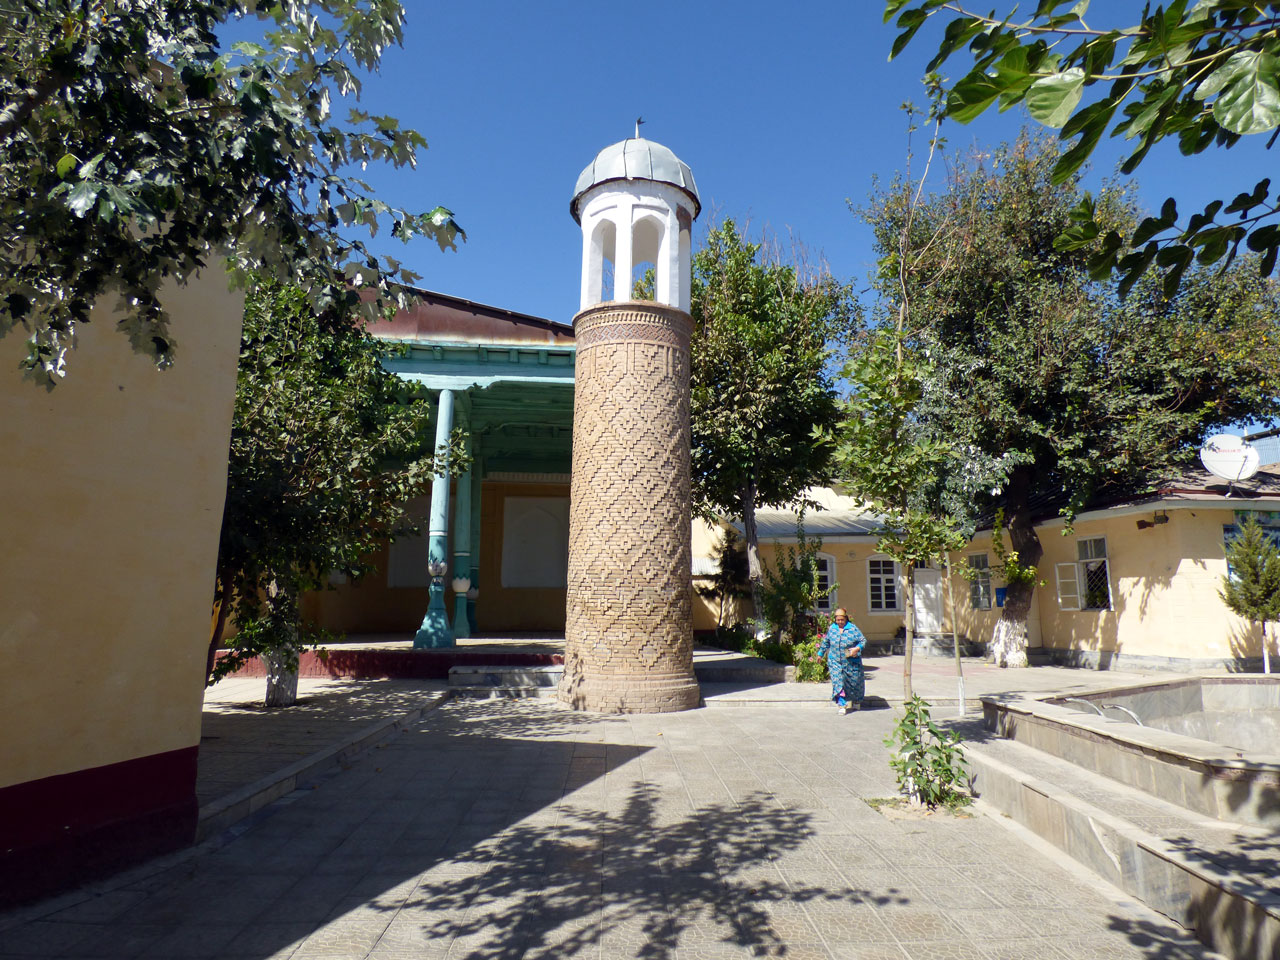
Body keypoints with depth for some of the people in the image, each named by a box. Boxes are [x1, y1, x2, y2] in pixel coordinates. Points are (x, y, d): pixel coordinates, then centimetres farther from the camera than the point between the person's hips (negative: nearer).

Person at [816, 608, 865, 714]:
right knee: (838, 683, -8)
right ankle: (842, 705, -6)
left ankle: (856, 702, 36)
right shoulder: (831, 629, 4)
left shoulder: (853, 629, -8)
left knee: (854, 682, 11)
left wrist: (857, 648, -23)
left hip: (851, 662, -2)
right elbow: (825, 642, 18)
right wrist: (820, 653, 23)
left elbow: (863, 640, -5)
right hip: (835, 662, 2)